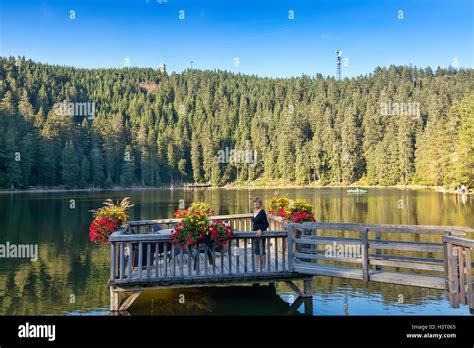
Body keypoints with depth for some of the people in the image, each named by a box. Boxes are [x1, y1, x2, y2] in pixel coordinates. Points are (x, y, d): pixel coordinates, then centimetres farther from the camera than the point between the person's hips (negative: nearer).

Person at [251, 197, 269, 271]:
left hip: (261, 233, -8)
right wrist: (252, 230, 15)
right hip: (255, 233, 8)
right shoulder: (255, 212, 9)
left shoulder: (262, 212, -14)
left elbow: (267, 224, -16)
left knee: (262, 251, 2)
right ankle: (257, 267, 25)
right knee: (256, 251, 15)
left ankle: (263, 267, 13)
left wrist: (260, 230, -28)